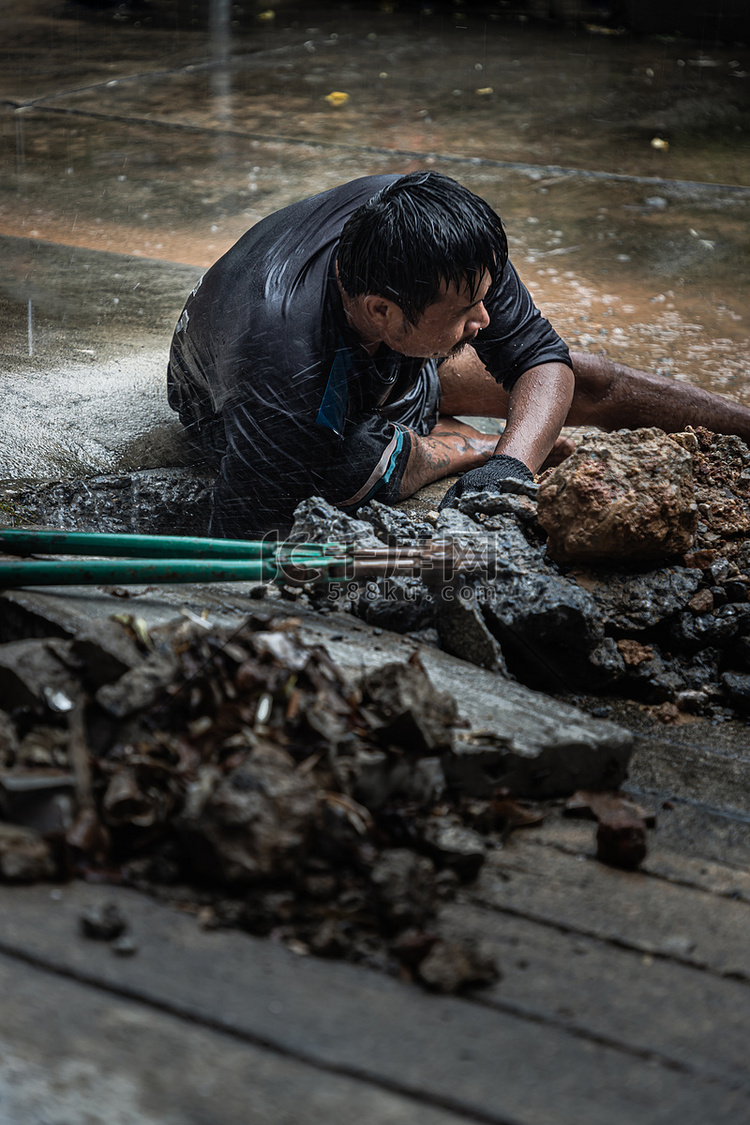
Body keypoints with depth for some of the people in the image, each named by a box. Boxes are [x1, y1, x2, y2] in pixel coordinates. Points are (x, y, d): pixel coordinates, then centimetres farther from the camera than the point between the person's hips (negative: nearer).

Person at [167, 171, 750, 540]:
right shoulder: (280, 396, -50)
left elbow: (542, 359, -24)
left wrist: (510, 467, -45)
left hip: (387, 362, 5)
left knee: (589, 383, -1)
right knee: (363, 465, -35)